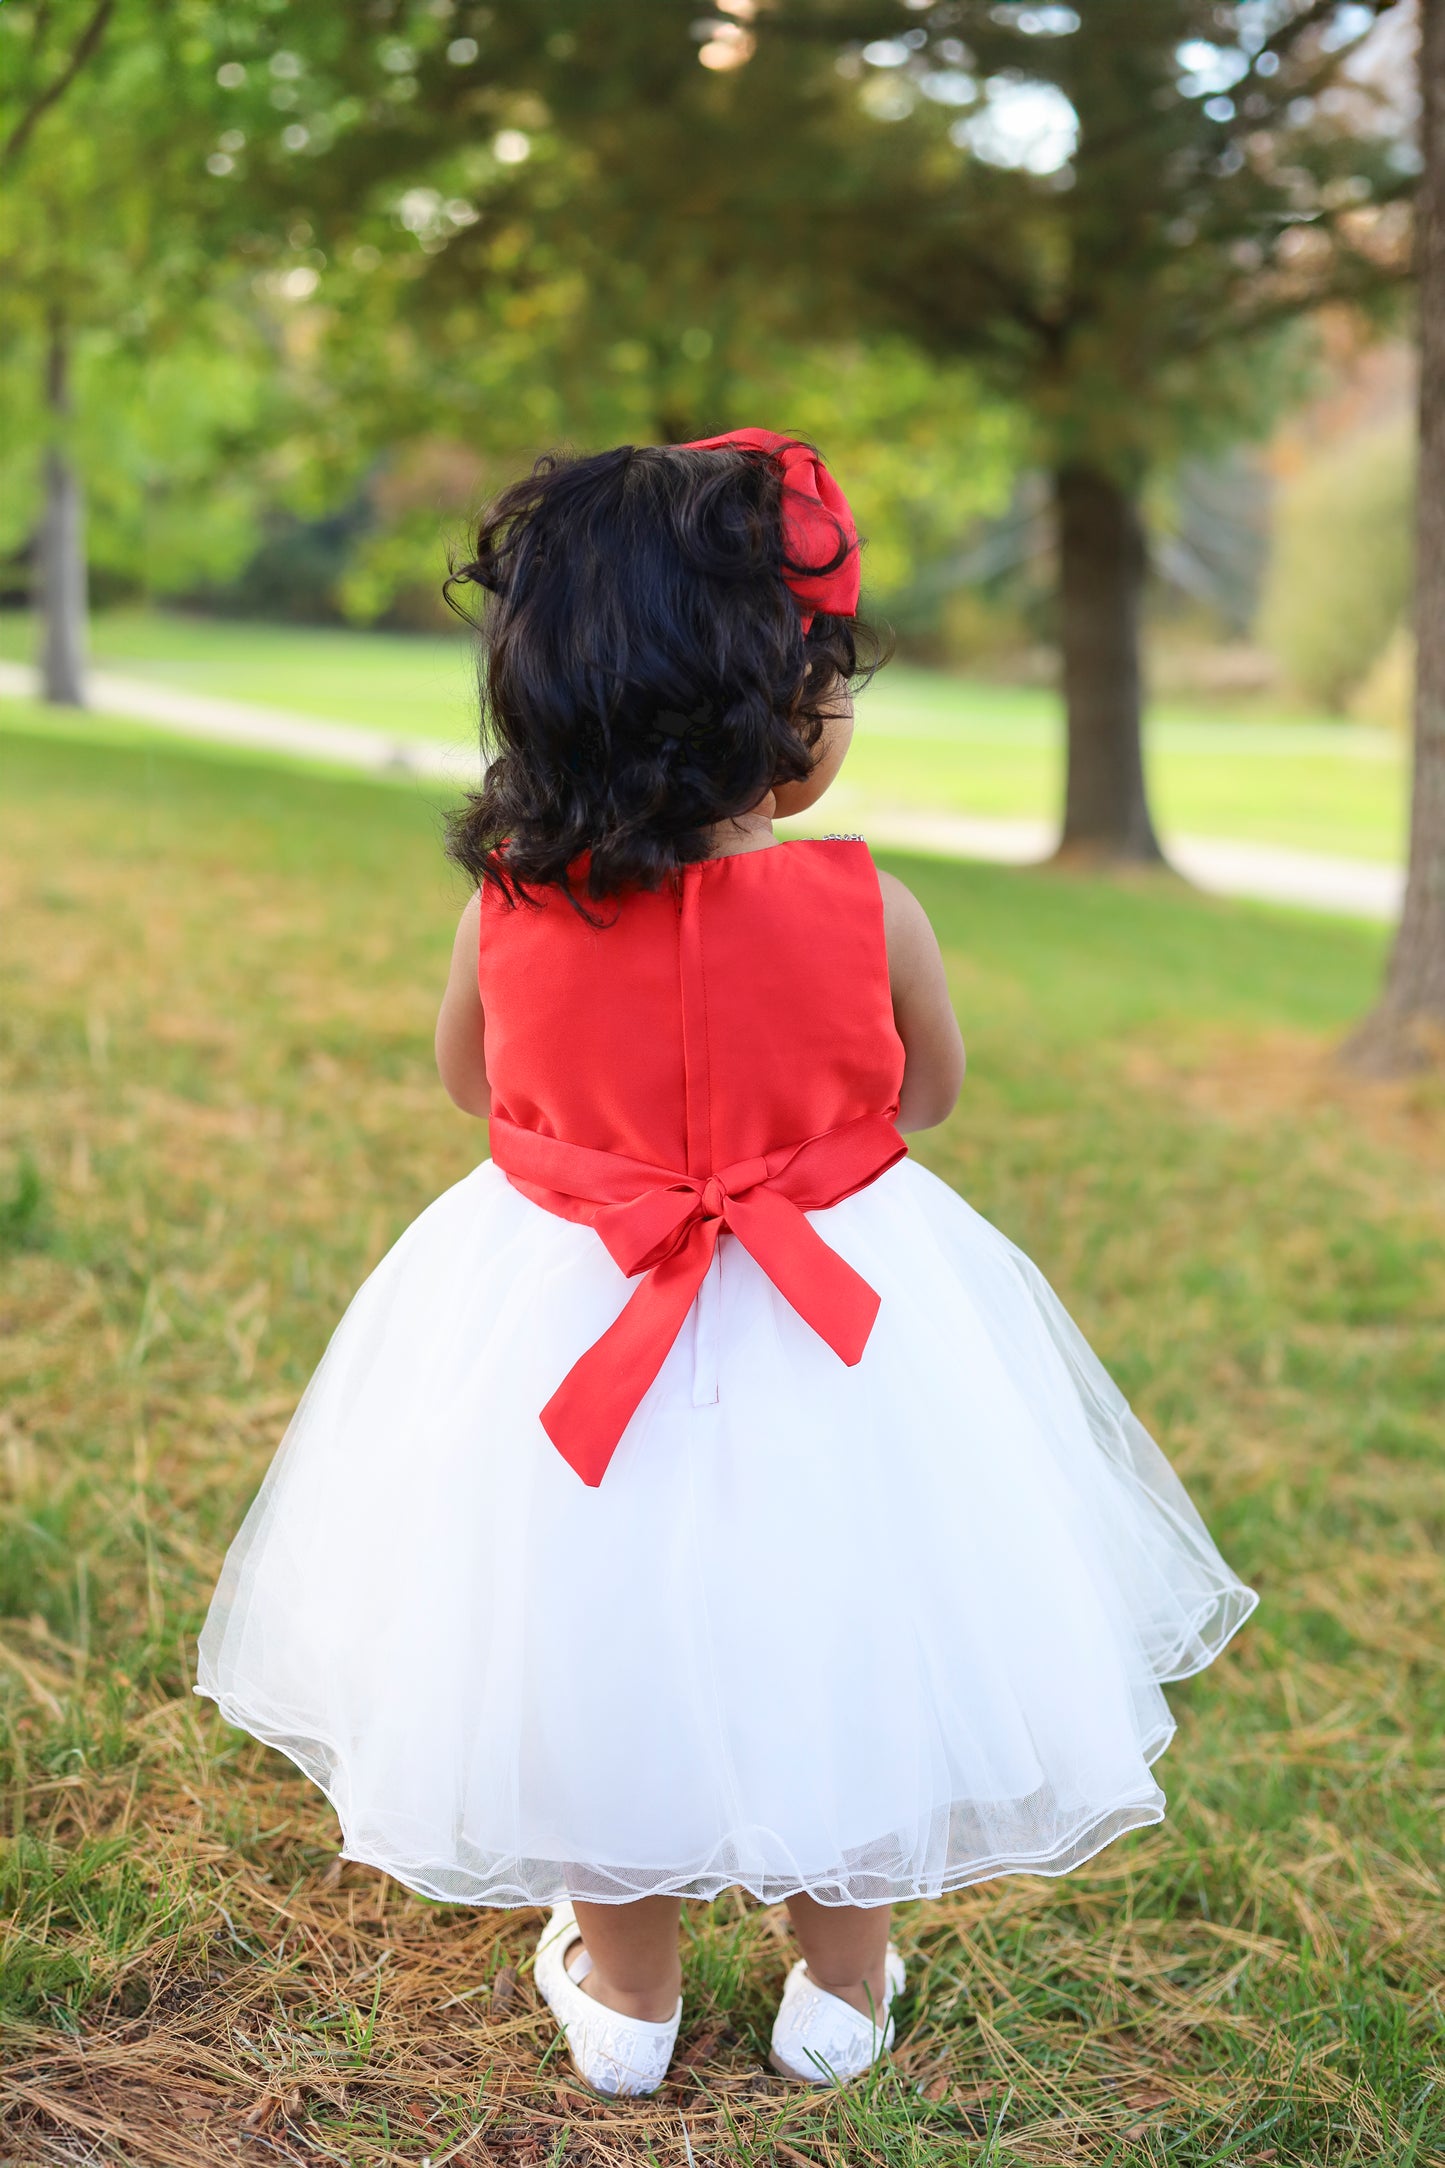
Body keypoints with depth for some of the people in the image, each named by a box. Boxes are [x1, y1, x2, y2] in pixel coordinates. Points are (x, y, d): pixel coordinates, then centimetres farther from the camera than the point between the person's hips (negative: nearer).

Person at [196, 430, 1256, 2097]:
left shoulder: (510, 899, -14)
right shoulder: (862, 910, -19)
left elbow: (464, 1078, 5)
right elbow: (929, 1095, -1)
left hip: (559, 1318, 2)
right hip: (841, 1323, -1)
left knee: (599, 1631, 20)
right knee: (843, 1634, 19)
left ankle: (621, 1987, 37)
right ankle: (843, 1981, 37)